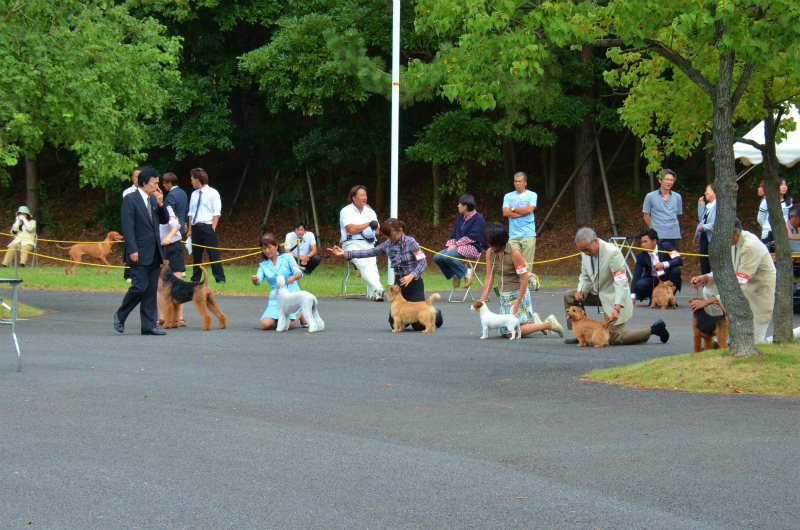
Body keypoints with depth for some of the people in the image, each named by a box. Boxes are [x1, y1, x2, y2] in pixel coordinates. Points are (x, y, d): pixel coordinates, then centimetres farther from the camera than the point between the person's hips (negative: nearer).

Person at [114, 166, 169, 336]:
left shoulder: (153, 199, 14)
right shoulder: (130, 199, -8)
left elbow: (164, 220, 18)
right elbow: (127, 226, -13)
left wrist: (161, 204, 0)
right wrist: (132, 250, -18)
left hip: (154, 253, 7)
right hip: (139, 253, -7)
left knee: (151, 290, 5)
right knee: (139, 287, -10)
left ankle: (149, 326, 7)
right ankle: (120, 316, 10)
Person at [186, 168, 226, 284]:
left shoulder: (212, 193, -2)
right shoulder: (194, 194, 15)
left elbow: (216, 213, -6)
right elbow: (191, 212, 17)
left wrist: (212, 229, -13)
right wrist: (190, 229, 12)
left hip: (208, 227, -6)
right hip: (195, 227, 6)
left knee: (213, 254, -7)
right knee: (196, 254, 8)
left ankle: (220, 278, -4)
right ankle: (196, 278, 16)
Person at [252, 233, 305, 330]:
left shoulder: (287, 257, 3)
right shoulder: (263, 265, 11)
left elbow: (298, 272, -10)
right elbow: (258, 281, -5)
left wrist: (294, 277, -34)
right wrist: (255, 280, -31)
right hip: (275, 298, 3)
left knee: (287, 325, -21)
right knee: (265, 324, -20)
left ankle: (300, 314, 12)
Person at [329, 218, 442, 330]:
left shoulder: (410, 242, -12)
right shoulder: (388, 244, 5)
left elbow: (423, 262, -14)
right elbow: (370, 252, 5)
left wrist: (411, 276, -30)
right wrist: (345, 253, -1)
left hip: (414, 283, -6)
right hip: (398, 283, 6)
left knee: (419, 325, -6)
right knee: (395, 324, 2)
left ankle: (435, 314, 26)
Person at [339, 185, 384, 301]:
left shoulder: (370, 212, 23)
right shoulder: (346, 211, 5)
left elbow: (377, 230, 20)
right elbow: (351, 229, -9)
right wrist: (369, 224, 0)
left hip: (368, 244, 4)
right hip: (352, 244, -4)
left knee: (372, 264, -26)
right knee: (364, 265, -30)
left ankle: (373, 293, -42)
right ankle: (378, 289, -49)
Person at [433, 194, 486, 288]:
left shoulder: (478, 218, -8)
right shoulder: (460, 217, 17)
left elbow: (472, 237, -16)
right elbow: (454, 234, 16)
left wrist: (456, 245, -18)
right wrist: (451, 245, -5)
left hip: (473, 248, -8)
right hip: (458, 246, 8)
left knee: (448, 257, -32)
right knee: (437, 257, -12)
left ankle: (466, 272, -13)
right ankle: (454, 275, 2)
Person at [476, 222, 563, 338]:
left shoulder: (515, 253, -19)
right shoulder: (490, 253, 0)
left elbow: (524, 278, -18)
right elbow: (489, 278, 2)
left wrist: (517, 301, -21)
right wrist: (482, 300, -7)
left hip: (518, 294, -7)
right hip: (503, 296, 7)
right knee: (505, 332, 6)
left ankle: (549, 323, -1)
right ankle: (534, 321, 27)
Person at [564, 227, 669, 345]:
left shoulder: (613, 253, -28)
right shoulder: (586, 253, -4)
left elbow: (621, 283, -31)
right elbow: (585, 277, 10)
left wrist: (617, 308, -42)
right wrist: (581, 291, -13)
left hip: (614, 298, -8)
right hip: (597, 294, 8)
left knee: (614, 339, -12)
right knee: (569, 296, -2)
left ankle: (654, 329, 3)